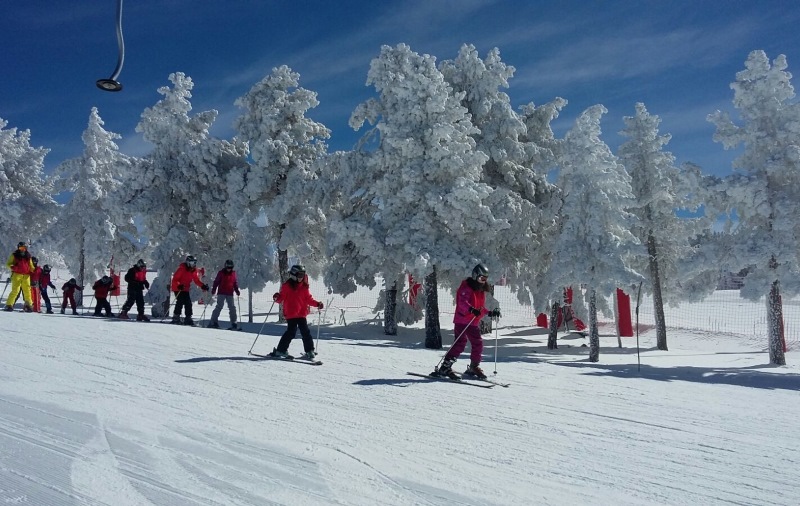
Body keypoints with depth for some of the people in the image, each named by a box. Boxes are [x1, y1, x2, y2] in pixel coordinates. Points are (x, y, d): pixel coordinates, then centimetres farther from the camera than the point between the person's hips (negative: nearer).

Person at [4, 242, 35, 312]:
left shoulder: (28, 256, 17)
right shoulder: (14, 255, 7)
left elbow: (31, 266, 23)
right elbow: (8, 264, 7)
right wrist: (12, 267, -15)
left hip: (26, 275, 3)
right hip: (17, 274, -3)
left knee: (27, 291, 1)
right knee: (15, 290, -12)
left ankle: (28, 305, 8)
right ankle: (9, 305, -4)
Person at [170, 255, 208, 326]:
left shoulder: (193, 270, 4)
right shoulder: (182, 269, -17)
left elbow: (196, 280, 8)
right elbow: (175, 279, -19)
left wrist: (203, 285, -8)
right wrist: (179, 285, -36)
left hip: (185, 289, 7)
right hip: (178, 289, -7)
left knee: (188, 303, -1)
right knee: (180, 302, -16)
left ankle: (188, 318, 4)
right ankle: (176, 318, -8)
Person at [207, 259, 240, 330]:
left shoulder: (233, 273, 8)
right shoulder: (221, 273, -1)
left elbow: (235, 282, 14)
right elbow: (216, 282, -1)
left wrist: (237, 290, 3)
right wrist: (213, 290, -10)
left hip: (230, 294, 4)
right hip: (221, 293, -3)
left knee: (232, 308, 3)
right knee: (219, 307, -8)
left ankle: (233, 324, 8)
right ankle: (213, 322, -5)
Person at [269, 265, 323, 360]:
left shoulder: (304, 287, 11)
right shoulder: (287, 286, -2)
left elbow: (308, 299, 14)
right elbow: (282, 297, -2)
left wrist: (317, 304, 2)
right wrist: (277, 298, -23)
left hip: (301, 314, 5)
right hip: (291, 314, -5)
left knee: (305, 332, 4)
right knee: (291, 332, -8)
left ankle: (309, 351, 13)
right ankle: (280, 351, 4)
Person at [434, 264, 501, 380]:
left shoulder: (481, 290, 17)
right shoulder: (466, 288, -10)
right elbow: (462, 302, -26)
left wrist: (490, 313, 13)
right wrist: (472, 310, -42)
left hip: (474, 323, 8)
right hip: (462, 321, -8)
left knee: (478, 344, 7)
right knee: (460, 343, -14)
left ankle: (473, 368, 23)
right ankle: (445, 367, -11)